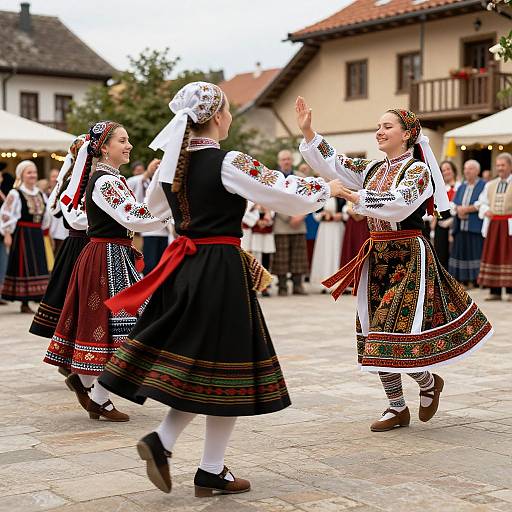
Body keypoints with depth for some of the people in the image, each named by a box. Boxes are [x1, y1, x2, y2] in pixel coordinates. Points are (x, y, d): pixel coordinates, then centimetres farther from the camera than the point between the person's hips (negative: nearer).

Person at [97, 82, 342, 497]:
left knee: (191, 361, 20)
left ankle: (162, 440, 6)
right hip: (221, 269, -7)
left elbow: (156, 205, 26)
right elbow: (287, 194, -9)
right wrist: (327, 188, 10)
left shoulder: (171, 162, 6)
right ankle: (212, 472, 11)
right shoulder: (229, 163, -13)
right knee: (224, 369, 3)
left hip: (183, 268, 7)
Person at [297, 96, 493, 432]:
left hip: (409, 256, -7)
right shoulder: (373, 169, 12)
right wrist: (307, 131, -1)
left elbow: (399, 203, -26)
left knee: (400, 331, -11)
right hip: (377, 256, 7)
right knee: (375, 337, 7)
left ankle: (429, 382, 20)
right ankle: (398, 409, 19)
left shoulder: (418, 170, -9)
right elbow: (332, 163, 9)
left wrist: (355, 196, -29)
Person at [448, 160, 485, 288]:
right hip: (461, 226, 6)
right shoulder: (461, 187, 20)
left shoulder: (484, 186, 0)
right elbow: (453, 205, 14)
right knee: (461, 253, 3)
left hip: (475, 228, -6)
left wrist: (466, 209, -10)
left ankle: (474, 281, -6)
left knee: (475, 253, -8)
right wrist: (459, 210, -7)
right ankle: (465, 281, 7)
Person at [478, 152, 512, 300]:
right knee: (493, 254, 3)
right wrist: (486, 211, -4)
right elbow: (483, 202, 17)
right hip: (493, 224, 4)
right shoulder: (490, 185, 15)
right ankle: (495, 291, 7)